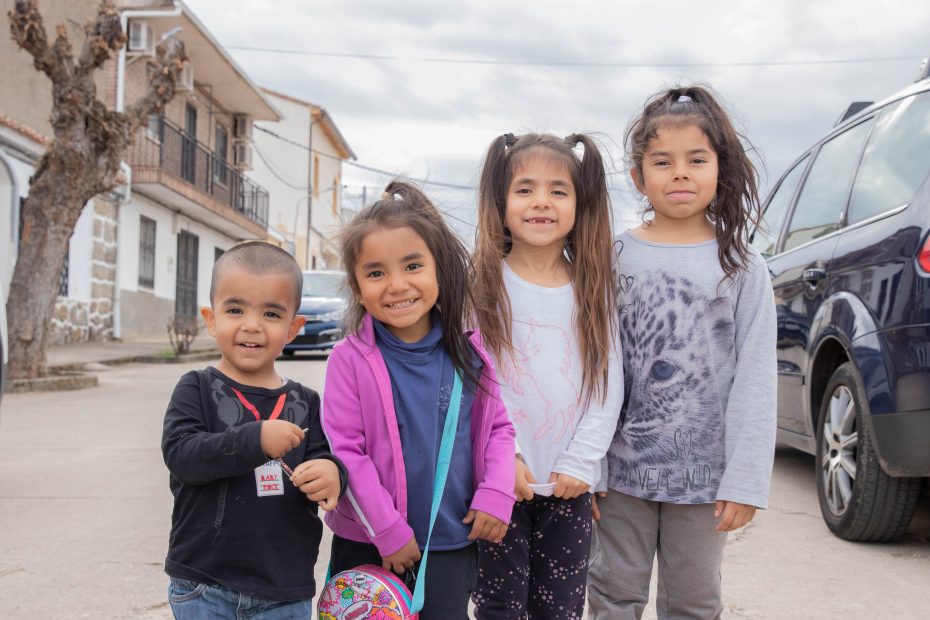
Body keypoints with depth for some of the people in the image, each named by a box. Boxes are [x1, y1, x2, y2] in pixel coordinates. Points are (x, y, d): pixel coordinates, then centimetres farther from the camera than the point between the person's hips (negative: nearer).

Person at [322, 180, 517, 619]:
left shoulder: (469, 354, -2)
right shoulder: (351, 359, -12)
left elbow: (499, 427, 6)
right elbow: (344, 451, -13)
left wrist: (495, 495, -9)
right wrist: (389, 531, -14)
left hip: (453, 546, 2)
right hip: (368, 548, -2)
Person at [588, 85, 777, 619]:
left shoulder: (741, 268, -2)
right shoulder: (616, 257, 1)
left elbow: (755, 380, -4)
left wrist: (745, 479, -10)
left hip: (703, 474, 0)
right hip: (624, 466, 1)